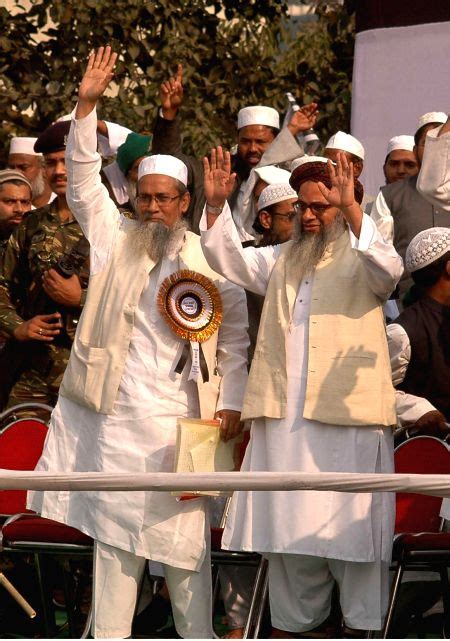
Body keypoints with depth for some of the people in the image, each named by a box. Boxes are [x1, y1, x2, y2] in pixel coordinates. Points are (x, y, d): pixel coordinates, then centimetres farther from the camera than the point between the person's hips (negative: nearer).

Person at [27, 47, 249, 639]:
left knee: (185, 531, -1)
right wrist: (86, 107, -8)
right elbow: (84, 182, 2)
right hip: (117, 412, 2)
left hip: (183, 415, -2)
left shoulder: (209, 259, 4)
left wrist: (230, 405, -2)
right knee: (113, 529, 4)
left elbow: (235, 338, 6)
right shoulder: (115, 239, 8)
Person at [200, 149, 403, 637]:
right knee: (287, 521, 8)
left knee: (351, 522, -4)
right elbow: (232, 260, 11)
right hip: (285, 414, 5)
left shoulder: (360, 259, 3)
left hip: (347, 414, -5)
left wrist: (353, 211, -32)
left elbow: (389, 270, -18)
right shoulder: (283, 259, 20)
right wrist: (216, 206, -5)